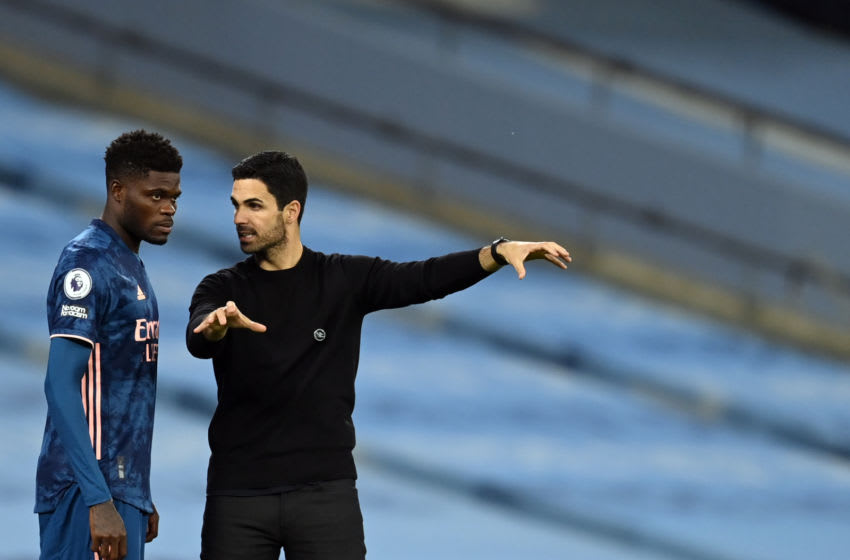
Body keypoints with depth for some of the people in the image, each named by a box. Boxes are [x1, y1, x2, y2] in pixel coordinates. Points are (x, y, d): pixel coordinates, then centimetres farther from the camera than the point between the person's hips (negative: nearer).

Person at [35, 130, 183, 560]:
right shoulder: (87, 262, -12)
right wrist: (99, 501, -25)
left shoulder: (130, 266, 19)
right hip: (91, 492, -10)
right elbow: (61, 385, -20)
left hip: (123, 488, 10)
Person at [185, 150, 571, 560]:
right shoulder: (223, 290, 2)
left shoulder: (345, 280, 3)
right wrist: (216, 324, -45)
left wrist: (500, 251, -26)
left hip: (325, 490, -1)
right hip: (238, 495, 1)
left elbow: (426, 278, -9)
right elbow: (198, 340, -19)